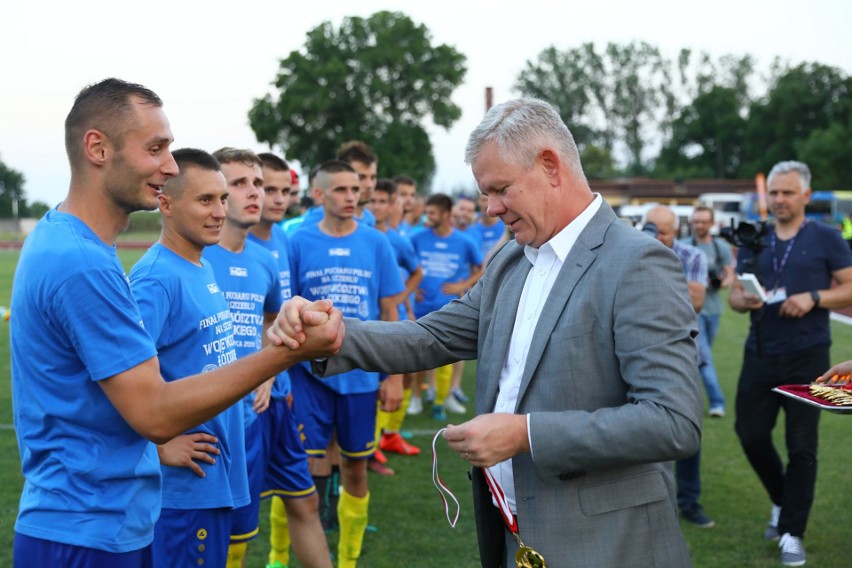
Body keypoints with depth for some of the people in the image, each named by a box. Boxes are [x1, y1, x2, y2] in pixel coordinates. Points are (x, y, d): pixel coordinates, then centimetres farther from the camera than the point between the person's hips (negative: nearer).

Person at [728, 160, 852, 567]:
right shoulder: (754, 242, 10)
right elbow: (734, 295, 11)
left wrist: (814, 297, -20)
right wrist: (744, 300, -13)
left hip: (807, 356, -4)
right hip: (760, 354, 4)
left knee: (801, 446, 0)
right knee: (751, 434, 7)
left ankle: (792, 533, 10)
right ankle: (782, 501, 33)